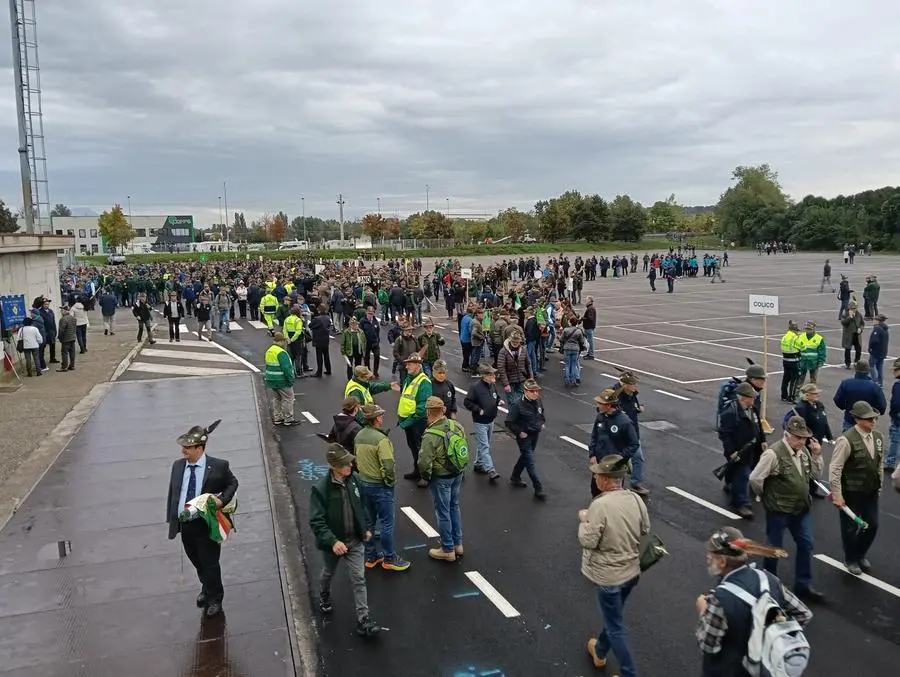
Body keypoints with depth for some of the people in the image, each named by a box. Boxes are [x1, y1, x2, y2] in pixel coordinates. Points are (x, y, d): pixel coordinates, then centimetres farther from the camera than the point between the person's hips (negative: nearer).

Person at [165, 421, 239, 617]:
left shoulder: (218, 466, -14)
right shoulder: (178, 465, 0)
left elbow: (232, 483, 1)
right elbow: (172, 492, 8)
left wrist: (223, 500, -16)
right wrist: (171, 519, 6)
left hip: (206, 524, -5)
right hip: (184, 524, 5)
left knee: (210, 563, 7)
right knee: (197, 562, 22)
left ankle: (215, 598, 30)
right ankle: (207, 589, 47)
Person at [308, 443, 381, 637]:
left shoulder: (353, 480, -10)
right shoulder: (320, 489, -26)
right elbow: (316, 521, -25)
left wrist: (365, 528, 11)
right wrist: (332, 541, -34)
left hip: (355, 540, 3)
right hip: (332, 543, -3)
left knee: (358, 579, 2)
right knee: (328, 573, 24)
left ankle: (363, 620, 10)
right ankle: (324, 596, 55)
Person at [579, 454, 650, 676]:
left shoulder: (600, 505, -27)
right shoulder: (636, 499, -7)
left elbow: (588, 541, -22)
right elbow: (645, 530, 6)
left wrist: (583, 521, -6)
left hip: (610, 575, -7)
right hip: (632, 570, 7)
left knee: (615, 626, 9)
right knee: (613, 616, 27)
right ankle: (600, 651, 48)